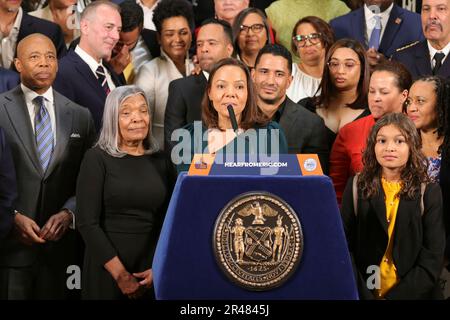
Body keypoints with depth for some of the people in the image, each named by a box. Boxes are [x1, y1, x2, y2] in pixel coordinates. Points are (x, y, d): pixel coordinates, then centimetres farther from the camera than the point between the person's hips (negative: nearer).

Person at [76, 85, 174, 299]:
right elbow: (87, 222, -10)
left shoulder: (160, 162, 7)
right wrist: (120, 274, -13)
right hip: (107, 270, -3)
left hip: (152, 275, 4)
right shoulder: (97, 158, -5)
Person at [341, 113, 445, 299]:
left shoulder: (429, 193, 3)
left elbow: (432, 260, -1)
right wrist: (364, 297, -10)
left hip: (412, 294, -1)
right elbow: (344, 248, 2)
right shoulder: (356, 188, 7)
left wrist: (393, 297, -11)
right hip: (363, 293, 1)